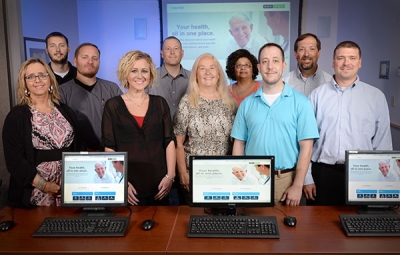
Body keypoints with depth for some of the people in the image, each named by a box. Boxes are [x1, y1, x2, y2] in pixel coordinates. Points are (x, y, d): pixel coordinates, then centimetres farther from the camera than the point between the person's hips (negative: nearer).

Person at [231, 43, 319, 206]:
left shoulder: (300, 102, -3)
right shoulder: (247, 103, 5)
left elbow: (306, 146, -6)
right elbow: (239, 144, 6)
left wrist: (297, 186, -10)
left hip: (286, 179, -2)